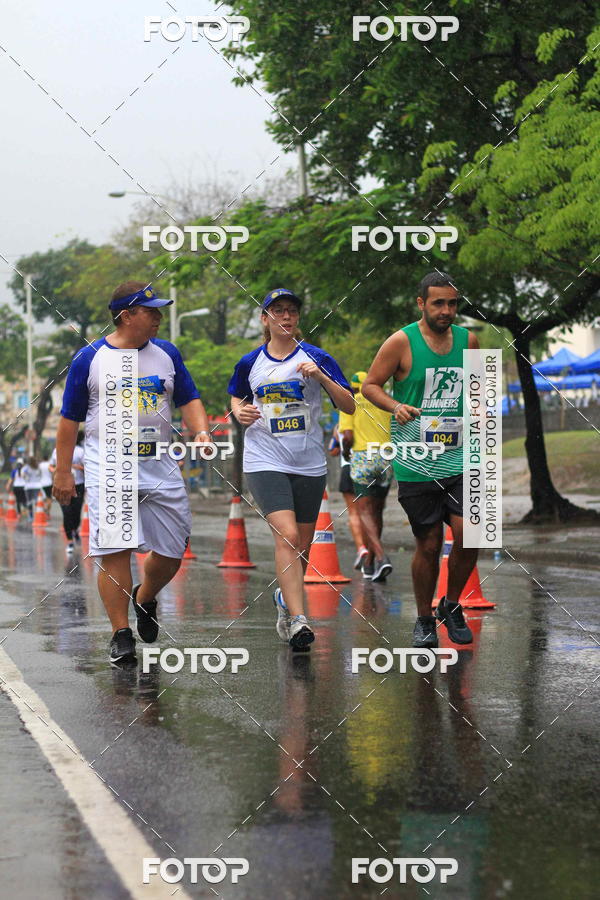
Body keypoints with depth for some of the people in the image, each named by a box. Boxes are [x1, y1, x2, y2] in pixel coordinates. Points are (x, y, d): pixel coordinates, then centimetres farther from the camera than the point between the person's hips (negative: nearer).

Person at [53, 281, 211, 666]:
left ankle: (145, 598, 35)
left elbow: (189, 400, 12)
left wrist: (202, 432, -9)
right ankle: (121, 634, -1)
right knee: (114, 550, -10)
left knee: (172, 553, 5)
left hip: (160, 465, 4)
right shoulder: (90, 358, 1)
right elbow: (70, 419, 5)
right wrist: (63, 472, 1)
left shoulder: (167, 353, 10)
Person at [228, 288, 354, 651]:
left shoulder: (316, 358, 1)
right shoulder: (250, 363, 6)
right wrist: (240, 413, 2)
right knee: (286, 535, -19)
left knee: (302, 545, 10)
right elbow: (236, 397, 24)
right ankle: (297, 620, -22)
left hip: (309, 464, 1)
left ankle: (286, 598, 38)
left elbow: (349, 405, -2)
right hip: (265, 461, -1)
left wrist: (321, 377, -16)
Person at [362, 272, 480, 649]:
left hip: (460, 457, 3)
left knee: (468, 533, -11)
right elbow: (370, 385, 1)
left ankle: (452, 606, 14)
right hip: (416, 460, -3)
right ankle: (424, 619, 22)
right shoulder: (401, 342, -5)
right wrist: (396, 406, -16)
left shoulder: (468, 340, 8)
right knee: (429, 544, 1)